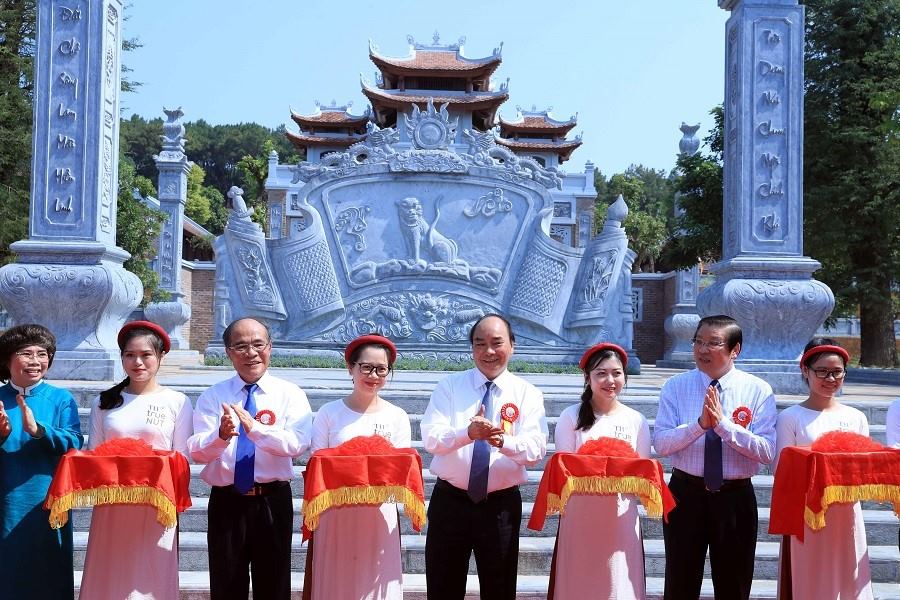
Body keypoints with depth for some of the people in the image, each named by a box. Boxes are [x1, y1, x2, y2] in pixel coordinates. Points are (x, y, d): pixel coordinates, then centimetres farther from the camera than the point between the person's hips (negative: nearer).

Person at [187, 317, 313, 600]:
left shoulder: (290, 394, 0)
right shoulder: (212, 396, 4)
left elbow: (298, 444, -16)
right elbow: (196, 450, -8)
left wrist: (255, 428, -29)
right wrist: (221, 435, -29)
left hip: (273, 502, -1)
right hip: (226, 502, 1)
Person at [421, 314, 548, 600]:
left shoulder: (528, 393, 1)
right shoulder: (449, 386, 0)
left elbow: (536, 449, -13)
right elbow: (431, 438, -13)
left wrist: (503, 441, -35)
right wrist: (468, 433, -33)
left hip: (501, 504, 0)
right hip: (450, 500, 0)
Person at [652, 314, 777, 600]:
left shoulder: (758, 390, -4)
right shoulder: (676, 386, -1)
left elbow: (767, 452, -13)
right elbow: (661, 443, -11)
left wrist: (723, 424, -22)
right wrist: (700, 424, -24)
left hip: (736, 498, 0)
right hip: (686, 494, 0)